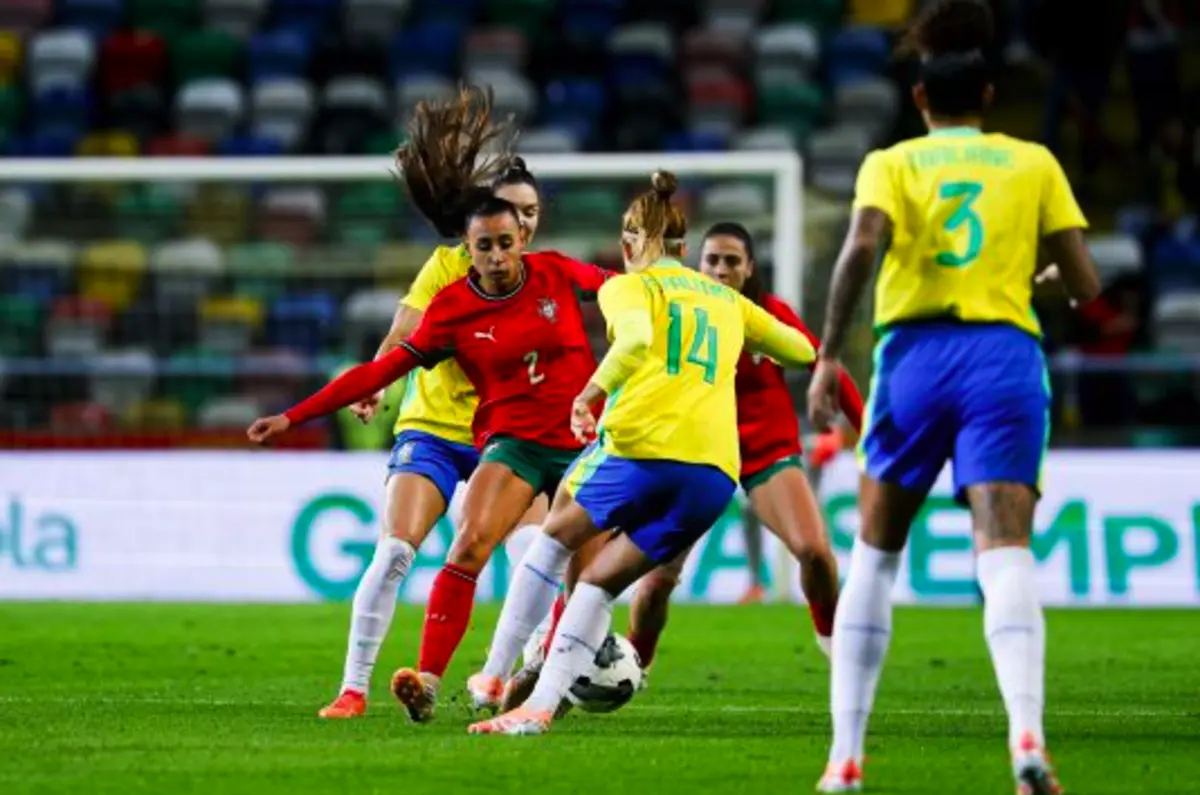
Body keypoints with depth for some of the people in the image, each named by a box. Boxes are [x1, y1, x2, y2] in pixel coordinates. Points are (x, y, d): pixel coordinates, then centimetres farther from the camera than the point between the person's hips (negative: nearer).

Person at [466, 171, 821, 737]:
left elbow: (636, 338, -13)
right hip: (714, 473, 4)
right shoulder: (726, 299, 26)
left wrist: (590, 393, -9)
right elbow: (800, 351, 36)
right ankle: (541, 706, 0)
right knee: (600, 582, 14)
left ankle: (498, 674, 18)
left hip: (641, 443, -4)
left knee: (557, 534, 22)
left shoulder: (629, 287, 11)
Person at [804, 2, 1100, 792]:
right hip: (1006, 356, 0)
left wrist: (829, 356, -11)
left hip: (913, 351, 0)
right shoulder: (1033, 163, 13)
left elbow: (862, 245, -11)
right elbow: (1085, 284, 7)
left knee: (875, 553, 14)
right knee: (1005, 549, -12)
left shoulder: (892, 163, 10)